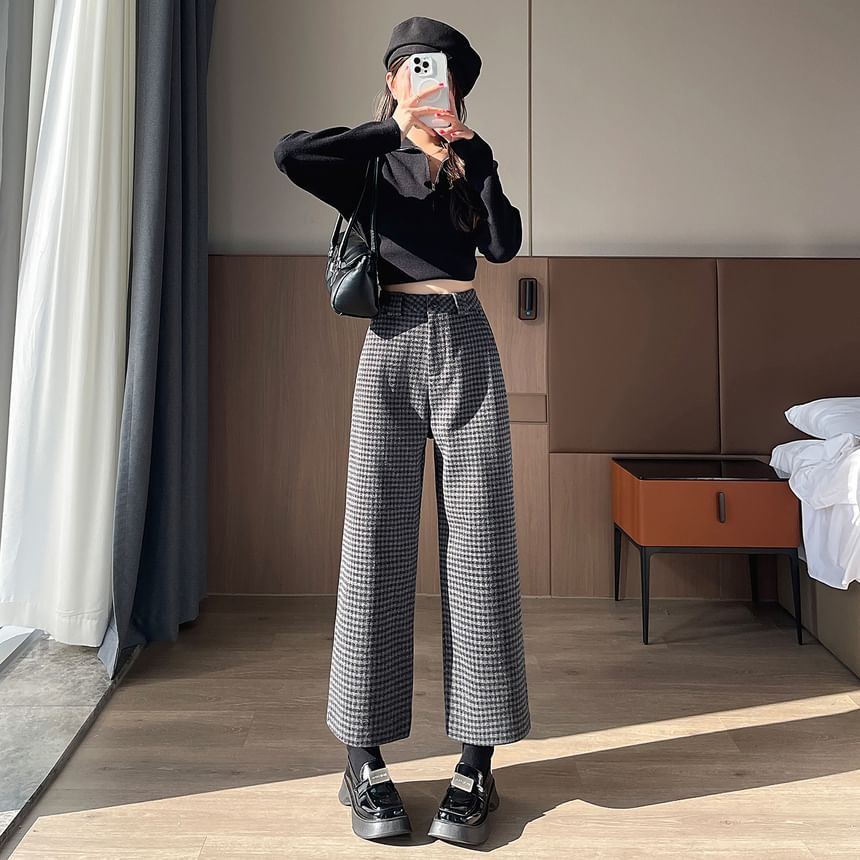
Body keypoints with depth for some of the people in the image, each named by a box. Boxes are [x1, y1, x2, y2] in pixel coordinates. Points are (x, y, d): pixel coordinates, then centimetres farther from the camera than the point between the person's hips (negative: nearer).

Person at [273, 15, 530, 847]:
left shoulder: (470, 159, 19)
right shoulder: (369, 162, 11)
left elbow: (505, 244, 2)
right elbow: (287, 153, -11)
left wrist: (470, 153, -2)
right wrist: (395, 129, -10)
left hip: (467, 349, 2)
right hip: (391, 350, -1)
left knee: (478, 545, -4)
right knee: (376, 545, -5)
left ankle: (476, 764, 5)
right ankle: (365, 762, 6)